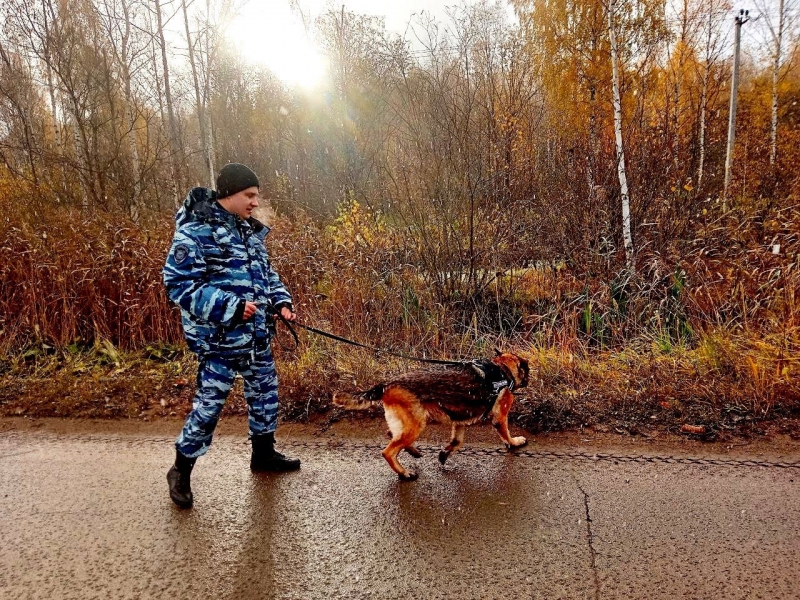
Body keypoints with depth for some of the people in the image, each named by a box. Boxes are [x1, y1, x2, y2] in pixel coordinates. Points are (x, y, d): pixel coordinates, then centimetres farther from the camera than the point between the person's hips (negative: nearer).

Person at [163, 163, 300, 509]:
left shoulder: (249, 230, 10)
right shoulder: (195, 232, -15)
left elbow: (266, 273, 20)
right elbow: (178, 283, -19)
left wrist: (281, 301, 3)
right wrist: (229, 308, -25)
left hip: (257, 337, 8)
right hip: (219, 340, -8)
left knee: (265, 393, 18)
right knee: (208, 405, 0)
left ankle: (264, 454, 40)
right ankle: (181, 471, 23)